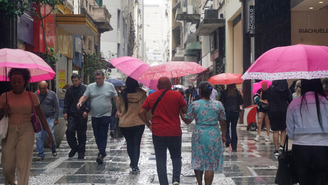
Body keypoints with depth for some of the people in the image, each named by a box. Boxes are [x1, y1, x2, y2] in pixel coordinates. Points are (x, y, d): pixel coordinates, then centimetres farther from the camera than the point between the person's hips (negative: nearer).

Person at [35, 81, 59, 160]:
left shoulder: (52, 94, 0)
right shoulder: (35, 95, 4)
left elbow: (56, 107, 1)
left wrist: (56, 119, -3)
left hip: (49, 118, -2)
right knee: (38, 137, -1)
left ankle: (53, 149, 24)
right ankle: (41, 154, 10)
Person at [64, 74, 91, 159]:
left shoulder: (85, 89, 0)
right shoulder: (69, 90, 12)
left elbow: (88, 100, -4)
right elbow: (66, 102, 16)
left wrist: (86, 111, -16)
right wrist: (65, 112, 5)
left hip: (82, 115, -3)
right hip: (72, 114, 3)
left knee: (81, 134, 3)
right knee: (69, 131, -8)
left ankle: (81, 152, 13)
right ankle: (74, 147, 12)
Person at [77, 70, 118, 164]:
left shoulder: (110, 86, 2)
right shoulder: (90, 87, 7)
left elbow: (116, 98, 7)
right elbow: (84, 96, 2)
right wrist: (80, 102, -19)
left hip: (105, 115, -4)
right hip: (95, 115, 4)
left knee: (103, 135, -9)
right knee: (97, 135, 9)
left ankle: (101, 154, -12)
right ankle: (102, 152, 23)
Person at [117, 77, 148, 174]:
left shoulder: (123, 95, -6)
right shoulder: (142, 94, -8)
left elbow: (118, 106, 7)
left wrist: (119, 113, 26)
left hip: (125, 124, 1)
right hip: (139, 123, -1)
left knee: (129, 143, 17)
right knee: (136, 144, 4)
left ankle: (133, 163, 31)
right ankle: (134, 166, -4)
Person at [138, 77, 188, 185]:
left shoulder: (151, 97, 2)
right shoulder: (176, 95, -3)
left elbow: (141, 113, 1)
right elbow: (185, 110, 0)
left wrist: (149, 125, 10)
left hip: (158, 132, 1)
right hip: (175, 132, 0)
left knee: (160, 160, 8)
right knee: (176, 157, 15)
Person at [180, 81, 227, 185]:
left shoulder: (194, 105, -7)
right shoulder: (218, 105, -2)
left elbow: (187, 121, 0)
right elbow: (223, 123, 4)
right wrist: (223, 135, 17)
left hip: (199, 135, 0)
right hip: (214, 135, 0)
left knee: (197, 160, 16)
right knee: (210, 163, 5)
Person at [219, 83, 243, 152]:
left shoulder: (224, 92, -7)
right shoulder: (237, 92, -1)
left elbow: (221, 102, -8)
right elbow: (241, 102, 2)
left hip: (227, 111, -2)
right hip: (235, 112, 2)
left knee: (226, 127, 16)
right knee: (234, 128, 7)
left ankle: (227, 139, -10)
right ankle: (234, 147, 7)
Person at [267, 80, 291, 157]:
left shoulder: (271, 89, -6)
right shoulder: (287, 90, -5)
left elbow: (268, 100, 2)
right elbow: (290, 101, 0)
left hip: (273, 111, 0)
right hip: (284, 111, 1)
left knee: (275, 131, 4)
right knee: (283, 130, 16)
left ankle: (276, 150, 4)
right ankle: (281, 145, 1)